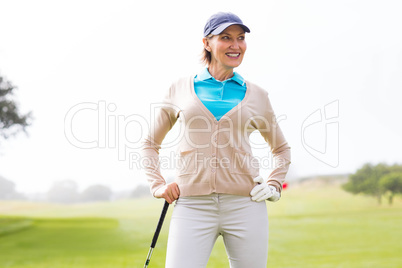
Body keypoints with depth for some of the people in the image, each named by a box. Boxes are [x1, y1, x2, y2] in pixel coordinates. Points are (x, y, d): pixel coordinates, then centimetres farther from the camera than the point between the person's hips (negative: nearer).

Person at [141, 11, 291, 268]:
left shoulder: (256, 95, 11)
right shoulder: (181, 89, 10)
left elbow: (282, 149, 25)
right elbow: (151, 144, 20)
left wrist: (274, 185, 9)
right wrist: (158, 185, 7)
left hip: (246, 205, 1)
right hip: (193, 206, -1)